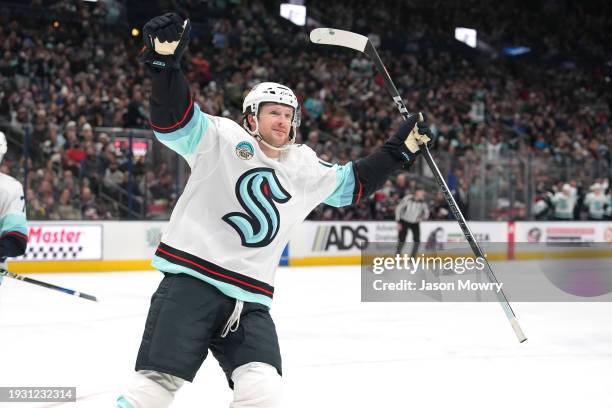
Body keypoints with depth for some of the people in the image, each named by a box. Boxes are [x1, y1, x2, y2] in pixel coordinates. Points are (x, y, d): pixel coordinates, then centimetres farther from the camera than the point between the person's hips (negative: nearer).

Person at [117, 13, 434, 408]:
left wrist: (401, 147, 26)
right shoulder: (223, 138, 1)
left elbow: (353, 183, 31)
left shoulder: (306, 168, 18)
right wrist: (165, 61, -27)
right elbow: (175, 119, -12)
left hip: (251, 298, 5)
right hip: (191, 280, -5)